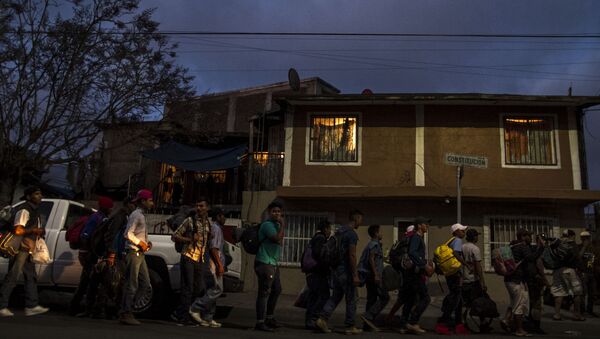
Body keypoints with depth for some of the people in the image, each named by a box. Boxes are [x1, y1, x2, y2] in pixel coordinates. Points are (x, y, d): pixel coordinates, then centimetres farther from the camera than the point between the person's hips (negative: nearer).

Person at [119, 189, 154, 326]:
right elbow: (128, 234, -18)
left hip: (140, 254, 10)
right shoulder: (136, 215, -10)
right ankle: (125, 314, -2)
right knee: (131, 285, -7)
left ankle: (126, 311, 14)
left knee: (145, 285, 8)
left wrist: (147, 243, 9)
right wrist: (141, 243, -13)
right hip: (133, 253, -10)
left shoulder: (142, 215, 20)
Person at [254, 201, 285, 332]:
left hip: (273, 263, 11)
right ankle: (260, 322, -4)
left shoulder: (276, 225, 17)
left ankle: (269, 318, 30)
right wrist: (282, 225, -17)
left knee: (276, 290, 18)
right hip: (265, 263, -11)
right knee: (264, 292, -8)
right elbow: (278, 239, -25)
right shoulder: (267, 225, -14)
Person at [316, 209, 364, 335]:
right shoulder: (352, 234, -14)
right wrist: (355, 275, -18)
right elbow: (352, 255, -20)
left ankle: (322, 319, 2)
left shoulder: (339, 231, 14)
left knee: (336, 296, 14)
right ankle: (350, 327, 11)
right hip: (345, 270, -8)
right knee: (351, 299, 3)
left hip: (336, 269, 8)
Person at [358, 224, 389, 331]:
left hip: (369, 275, 10)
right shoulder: (375, 244, -9)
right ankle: (368, 316, -17)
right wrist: (376, 275, -23)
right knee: (384, 297, -9)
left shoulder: (371, 244, 20)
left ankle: (367, 325, 10)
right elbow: (371, 259, -19)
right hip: (373, 275, -10)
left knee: (371, 299, 9)